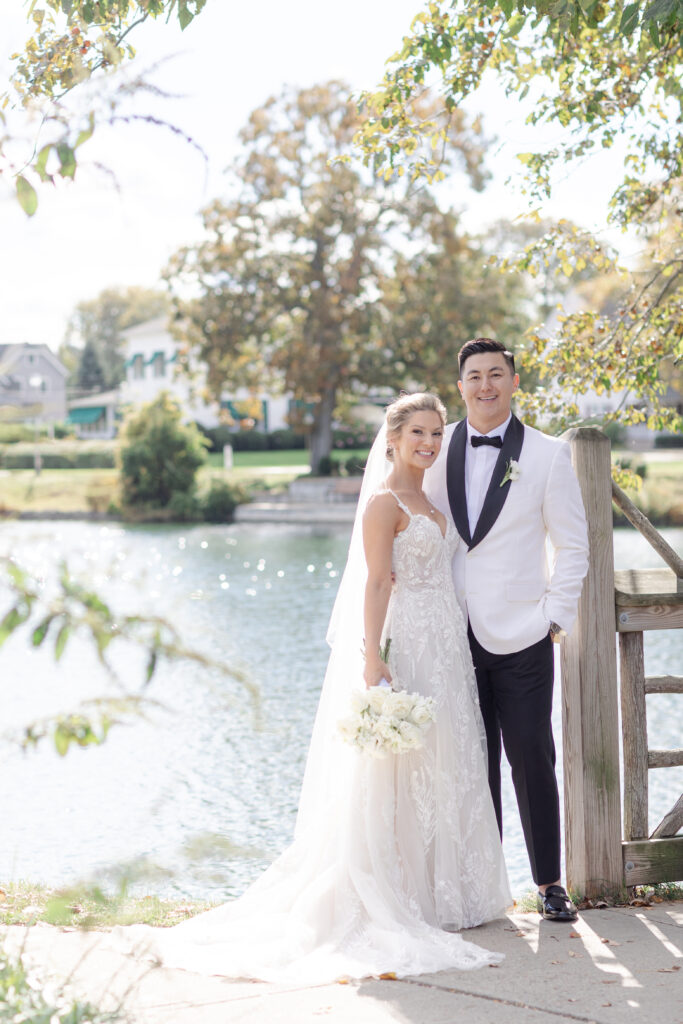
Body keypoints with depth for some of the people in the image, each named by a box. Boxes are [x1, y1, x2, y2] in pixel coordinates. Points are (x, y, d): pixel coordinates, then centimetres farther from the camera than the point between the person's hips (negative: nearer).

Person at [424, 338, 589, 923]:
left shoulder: (548, 455, 1)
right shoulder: (439, 452, 8)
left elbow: (572, 545, 2)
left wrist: (557, 617, -5)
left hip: (521, 638, -2)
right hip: (454, 635, 2)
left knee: (532, 760, 0)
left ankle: (549, 882, 12)